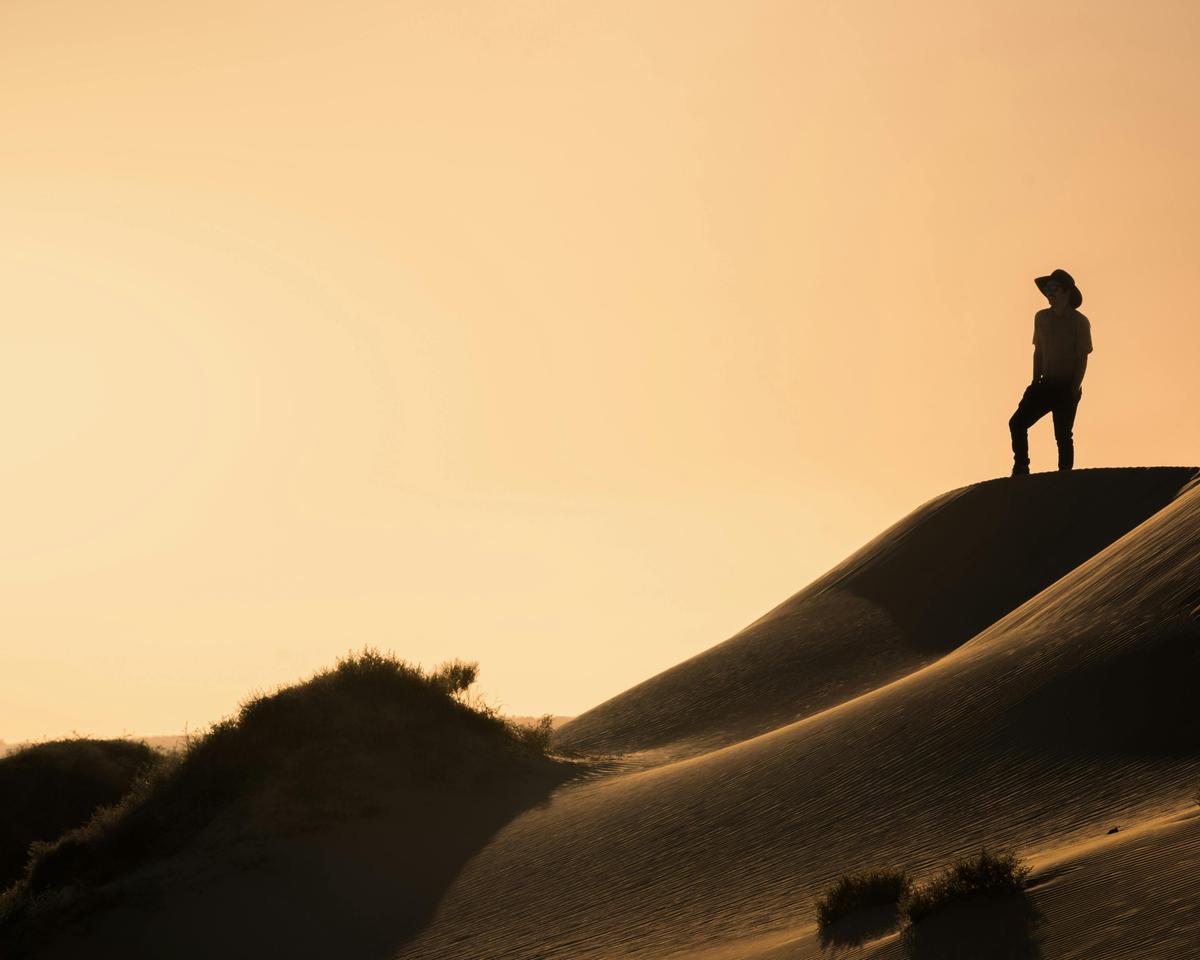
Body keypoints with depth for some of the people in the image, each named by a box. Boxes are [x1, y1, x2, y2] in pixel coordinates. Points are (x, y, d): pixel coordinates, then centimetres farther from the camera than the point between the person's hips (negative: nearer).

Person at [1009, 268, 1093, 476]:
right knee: (1017, 423, -7)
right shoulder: (1041, 317, 10)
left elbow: (1082, 359, -7)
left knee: (1063, 435, -6)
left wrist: (1074, 389, -14)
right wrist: (1036, 382, 8)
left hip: (1066, 388, -5)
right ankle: (1021, 470, 1)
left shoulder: (1080, 322, -6)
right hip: (1046, 384, 5)